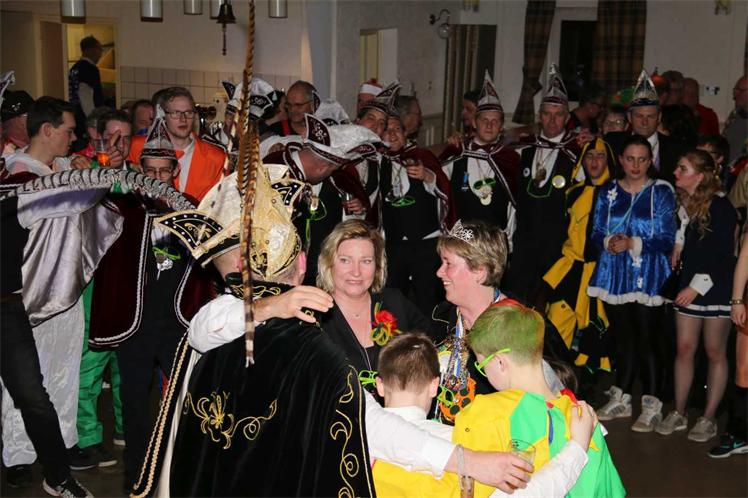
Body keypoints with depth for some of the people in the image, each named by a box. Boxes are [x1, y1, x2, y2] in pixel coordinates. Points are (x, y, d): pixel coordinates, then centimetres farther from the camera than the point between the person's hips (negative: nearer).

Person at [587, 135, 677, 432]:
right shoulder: (607, 193, 9)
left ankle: (652, 407, 8)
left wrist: (633, 243, -19)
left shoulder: (661, 193, -2)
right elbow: (596, 233, 7)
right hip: (614, 276, 4)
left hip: (647, 277, -3)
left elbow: (666, 240, -8)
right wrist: (608, 242, -15)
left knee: (647, 340, -2)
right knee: (622, 339, 12)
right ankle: (621, 400, 24)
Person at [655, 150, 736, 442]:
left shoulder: (720, 207, -14)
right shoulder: (682, 203, 6)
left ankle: (708, 419, 13)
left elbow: (724, 255, -15)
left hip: (716, 285, -6)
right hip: (689, 285, 6)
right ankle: (678, 414, 16)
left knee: (715, 352, 4)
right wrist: (677, 250, 1)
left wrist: (698, 286, -15)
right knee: (684, 348, 7)